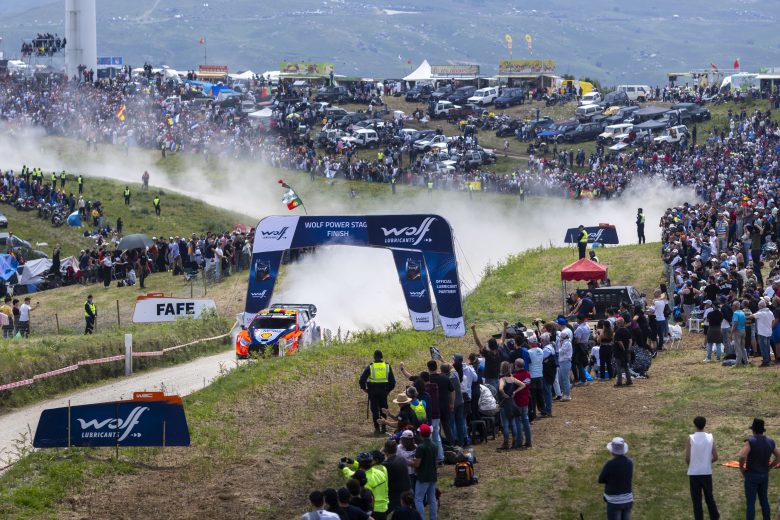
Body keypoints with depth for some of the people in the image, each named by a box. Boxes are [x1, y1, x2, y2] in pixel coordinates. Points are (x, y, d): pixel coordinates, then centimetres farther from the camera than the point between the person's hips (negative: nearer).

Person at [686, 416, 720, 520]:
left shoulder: (691, 438, -10)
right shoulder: (710, 438, -2)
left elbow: (687, 458, -11)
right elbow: (715, 457, -1)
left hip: (694, 473, -3)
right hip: (707, 472, 3)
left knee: (696, 500, 4)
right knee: (709, 497, 17)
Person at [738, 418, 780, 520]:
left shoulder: (750, 441, -17)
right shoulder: (770, 442, 1)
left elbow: (742, 456, -29)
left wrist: (741, 468, -12)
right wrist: (769, 467, 13)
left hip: (751, 475, -5)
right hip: (764, 476, 5)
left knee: (750, 503, -1)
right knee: (764, 500, 17)